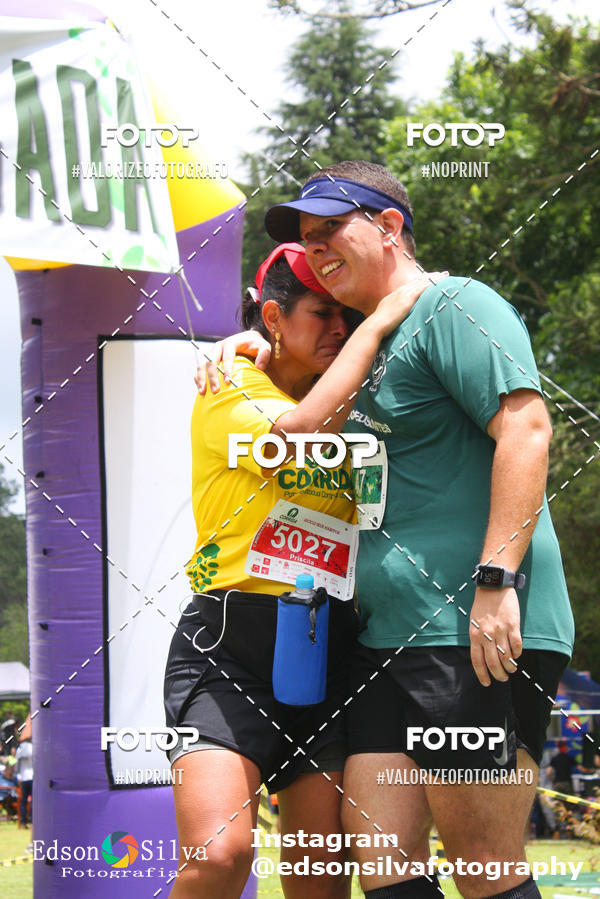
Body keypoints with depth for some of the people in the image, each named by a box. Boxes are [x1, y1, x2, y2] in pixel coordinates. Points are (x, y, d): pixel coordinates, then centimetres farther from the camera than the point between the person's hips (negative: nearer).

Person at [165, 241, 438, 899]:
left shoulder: (349, 412, 18)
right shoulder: (229, 391, 0)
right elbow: (302, 431, -21)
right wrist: (380, 321, -16)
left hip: (327, 662, 5)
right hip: (228, 654, -5)